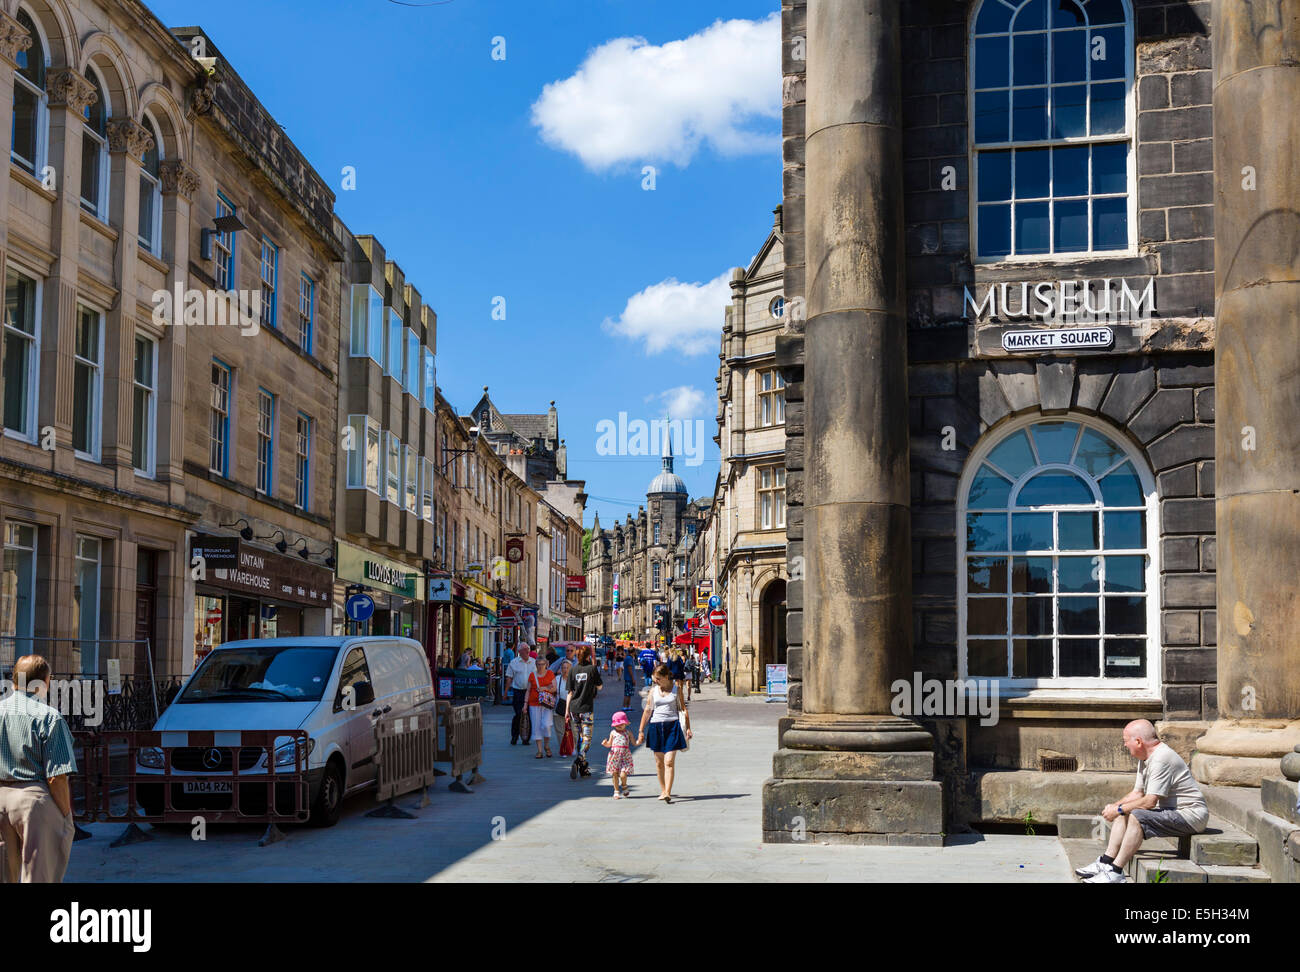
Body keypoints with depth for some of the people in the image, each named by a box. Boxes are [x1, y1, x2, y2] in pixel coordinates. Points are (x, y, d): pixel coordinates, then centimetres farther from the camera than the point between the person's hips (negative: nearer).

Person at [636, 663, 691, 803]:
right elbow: (647, 710, 10)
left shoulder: (676, 690, 2)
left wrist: (688, 728, 2)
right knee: (659, 762, 8)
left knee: (669, 762, -11)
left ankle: (668, 793, -15)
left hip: (672, 726, -3)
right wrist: (641, 731, 10)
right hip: (656, 727, 3)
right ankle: (663, 790, 22)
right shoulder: (653, 691, 7)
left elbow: (684, 709, 6)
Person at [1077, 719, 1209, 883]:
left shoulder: (1161, 759, -22)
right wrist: (1114, 806, 2)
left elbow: (1150, 801, -25)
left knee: (1136, 816, -26)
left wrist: (1119, 809, -15)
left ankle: (1116, 872, -23)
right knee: (1124, 813, 9)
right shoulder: (1145, 758, 12)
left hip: (1190, 815, -11)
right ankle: (1106, 862, 2)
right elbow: (1138, 793, 17)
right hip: (1171, 811, 11)